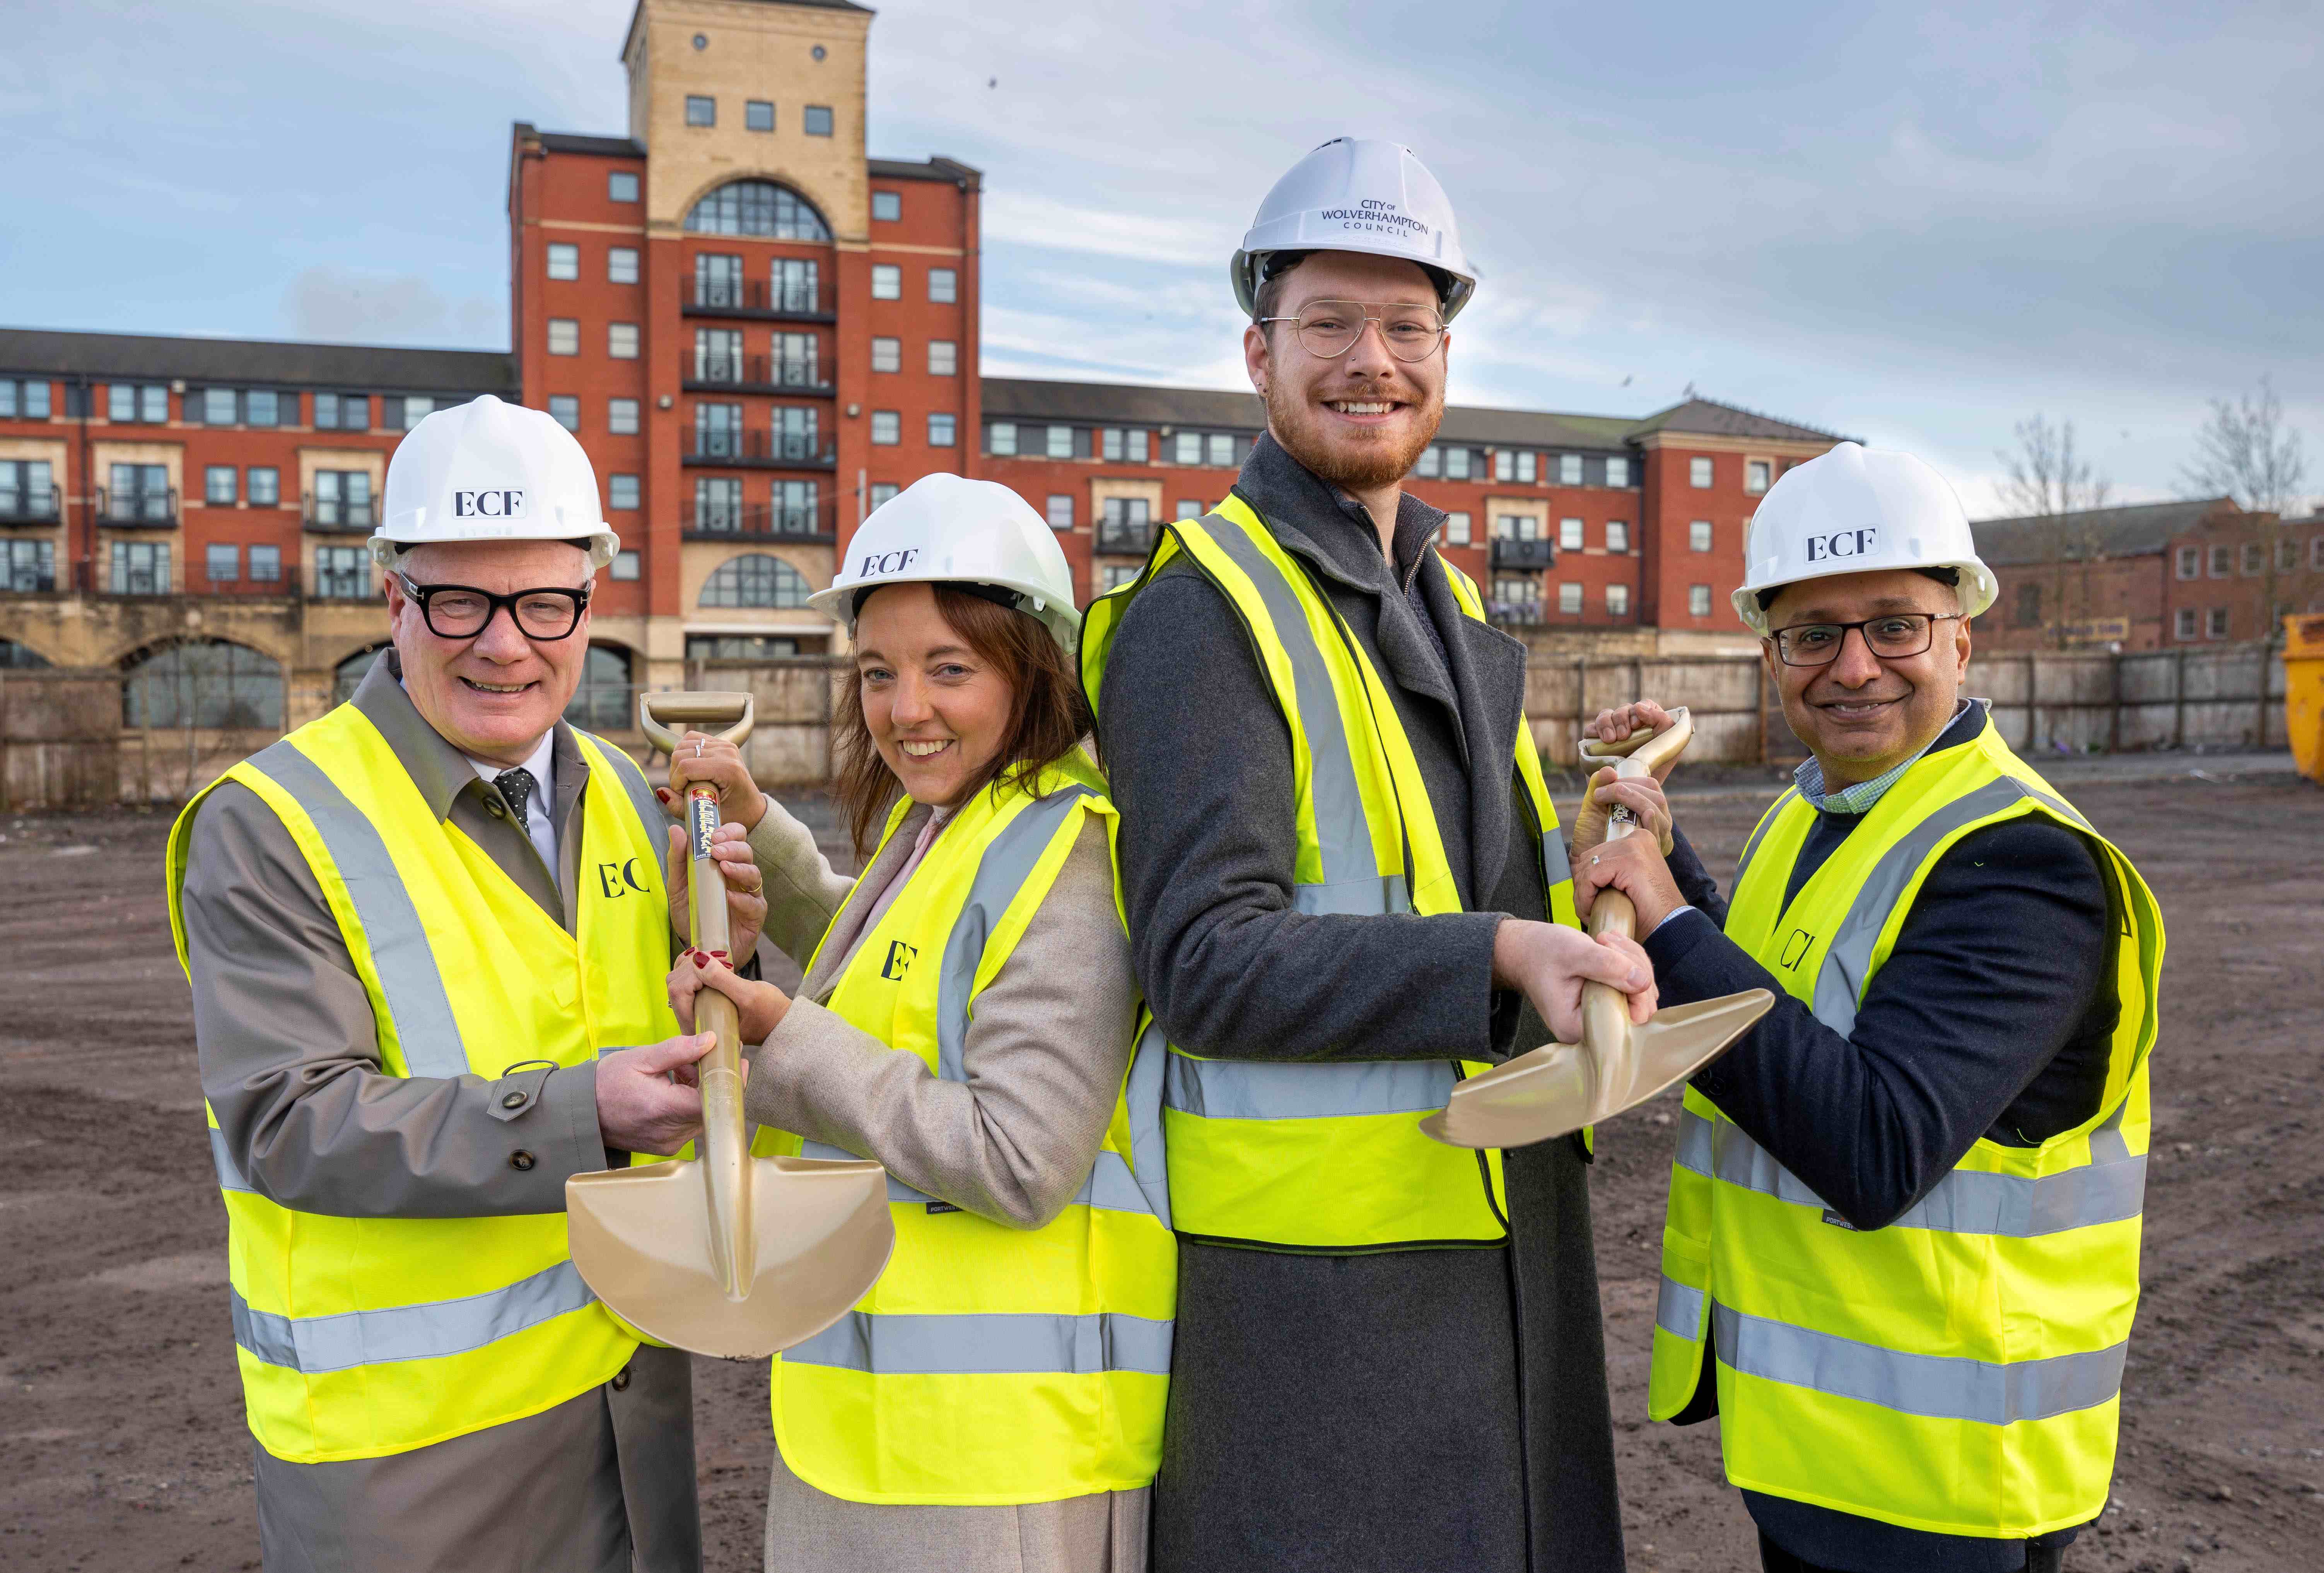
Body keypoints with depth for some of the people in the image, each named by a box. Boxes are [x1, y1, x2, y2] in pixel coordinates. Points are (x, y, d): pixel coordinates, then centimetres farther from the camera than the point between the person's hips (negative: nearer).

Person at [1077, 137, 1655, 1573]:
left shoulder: (1447, 600, 14)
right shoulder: (1207, 611, -14)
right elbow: (1207, 960, -22)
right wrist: (1494, 960, -29)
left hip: (1501, 1224, 9)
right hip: (1318, 1250, -8)